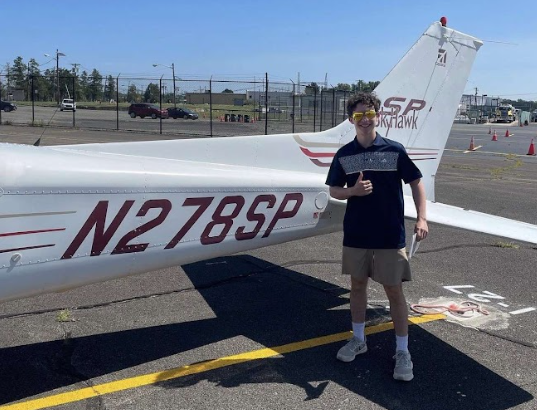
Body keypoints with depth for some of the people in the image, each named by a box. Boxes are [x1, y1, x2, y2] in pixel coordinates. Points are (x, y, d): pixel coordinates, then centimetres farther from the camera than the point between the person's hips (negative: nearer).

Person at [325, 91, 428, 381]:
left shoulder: (394, 150, -5)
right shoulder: (343, 155, 2)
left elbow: (416, 183, -1)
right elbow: (334, 191, 7)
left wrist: (421, 218, -13)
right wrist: (354, 190, -14)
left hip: (390, 235, -3)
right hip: (355, 234, 3)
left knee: (394, 291, 2)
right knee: (357, 286, 15)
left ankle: (403, 352, 14)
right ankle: (358, 339, 33)